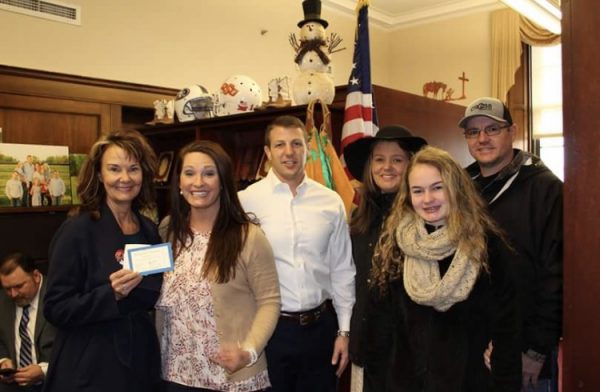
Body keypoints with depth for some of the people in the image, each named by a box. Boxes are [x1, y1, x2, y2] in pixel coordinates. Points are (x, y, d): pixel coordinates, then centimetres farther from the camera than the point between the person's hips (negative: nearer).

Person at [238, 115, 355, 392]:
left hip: (321, 327, 3)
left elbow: (342, 270, 5)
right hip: (269, 327, -2)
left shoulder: (331, 202, 0)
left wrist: (344, 330, 6)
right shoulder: (246, 201, -8)